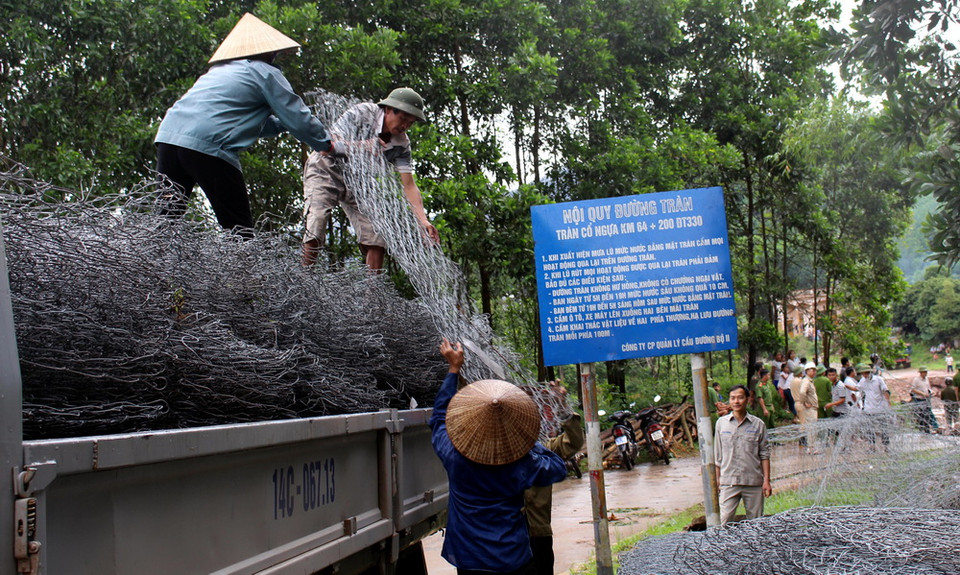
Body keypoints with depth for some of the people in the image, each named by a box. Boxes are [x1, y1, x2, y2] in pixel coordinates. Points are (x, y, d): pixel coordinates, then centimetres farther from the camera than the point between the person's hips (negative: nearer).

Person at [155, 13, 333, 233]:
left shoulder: (218, 71, 31)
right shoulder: (266, 72, 8)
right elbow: (298, 119, 6)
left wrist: (281, 124, 41)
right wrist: (326, 144, 19)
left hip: (168, 136, 7)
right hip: (208, 147, -7)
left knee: (166, 216, 13)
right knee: (239, 228, 0)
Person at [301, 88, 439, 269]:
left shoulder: (401, 144, -12)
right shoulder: (361, 113, -24)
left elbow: (409, 185, -13)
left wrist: (423, 221, -26)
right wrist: (361, 147, -42)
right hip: (326, 170, -5)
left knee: (377, 240, -9)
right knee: (315, 233, -21)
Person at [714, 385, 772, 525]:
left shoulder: (758, 424, 4)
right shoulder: (721, 423, 6)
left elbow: (764, 454, 5)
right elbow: (717, 455, 11)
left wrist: (766, 480, 0)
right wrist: (717, 478, 9)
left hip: (754, 482, 0)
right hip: (728, 481, 0)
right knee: (724, 521, -8)